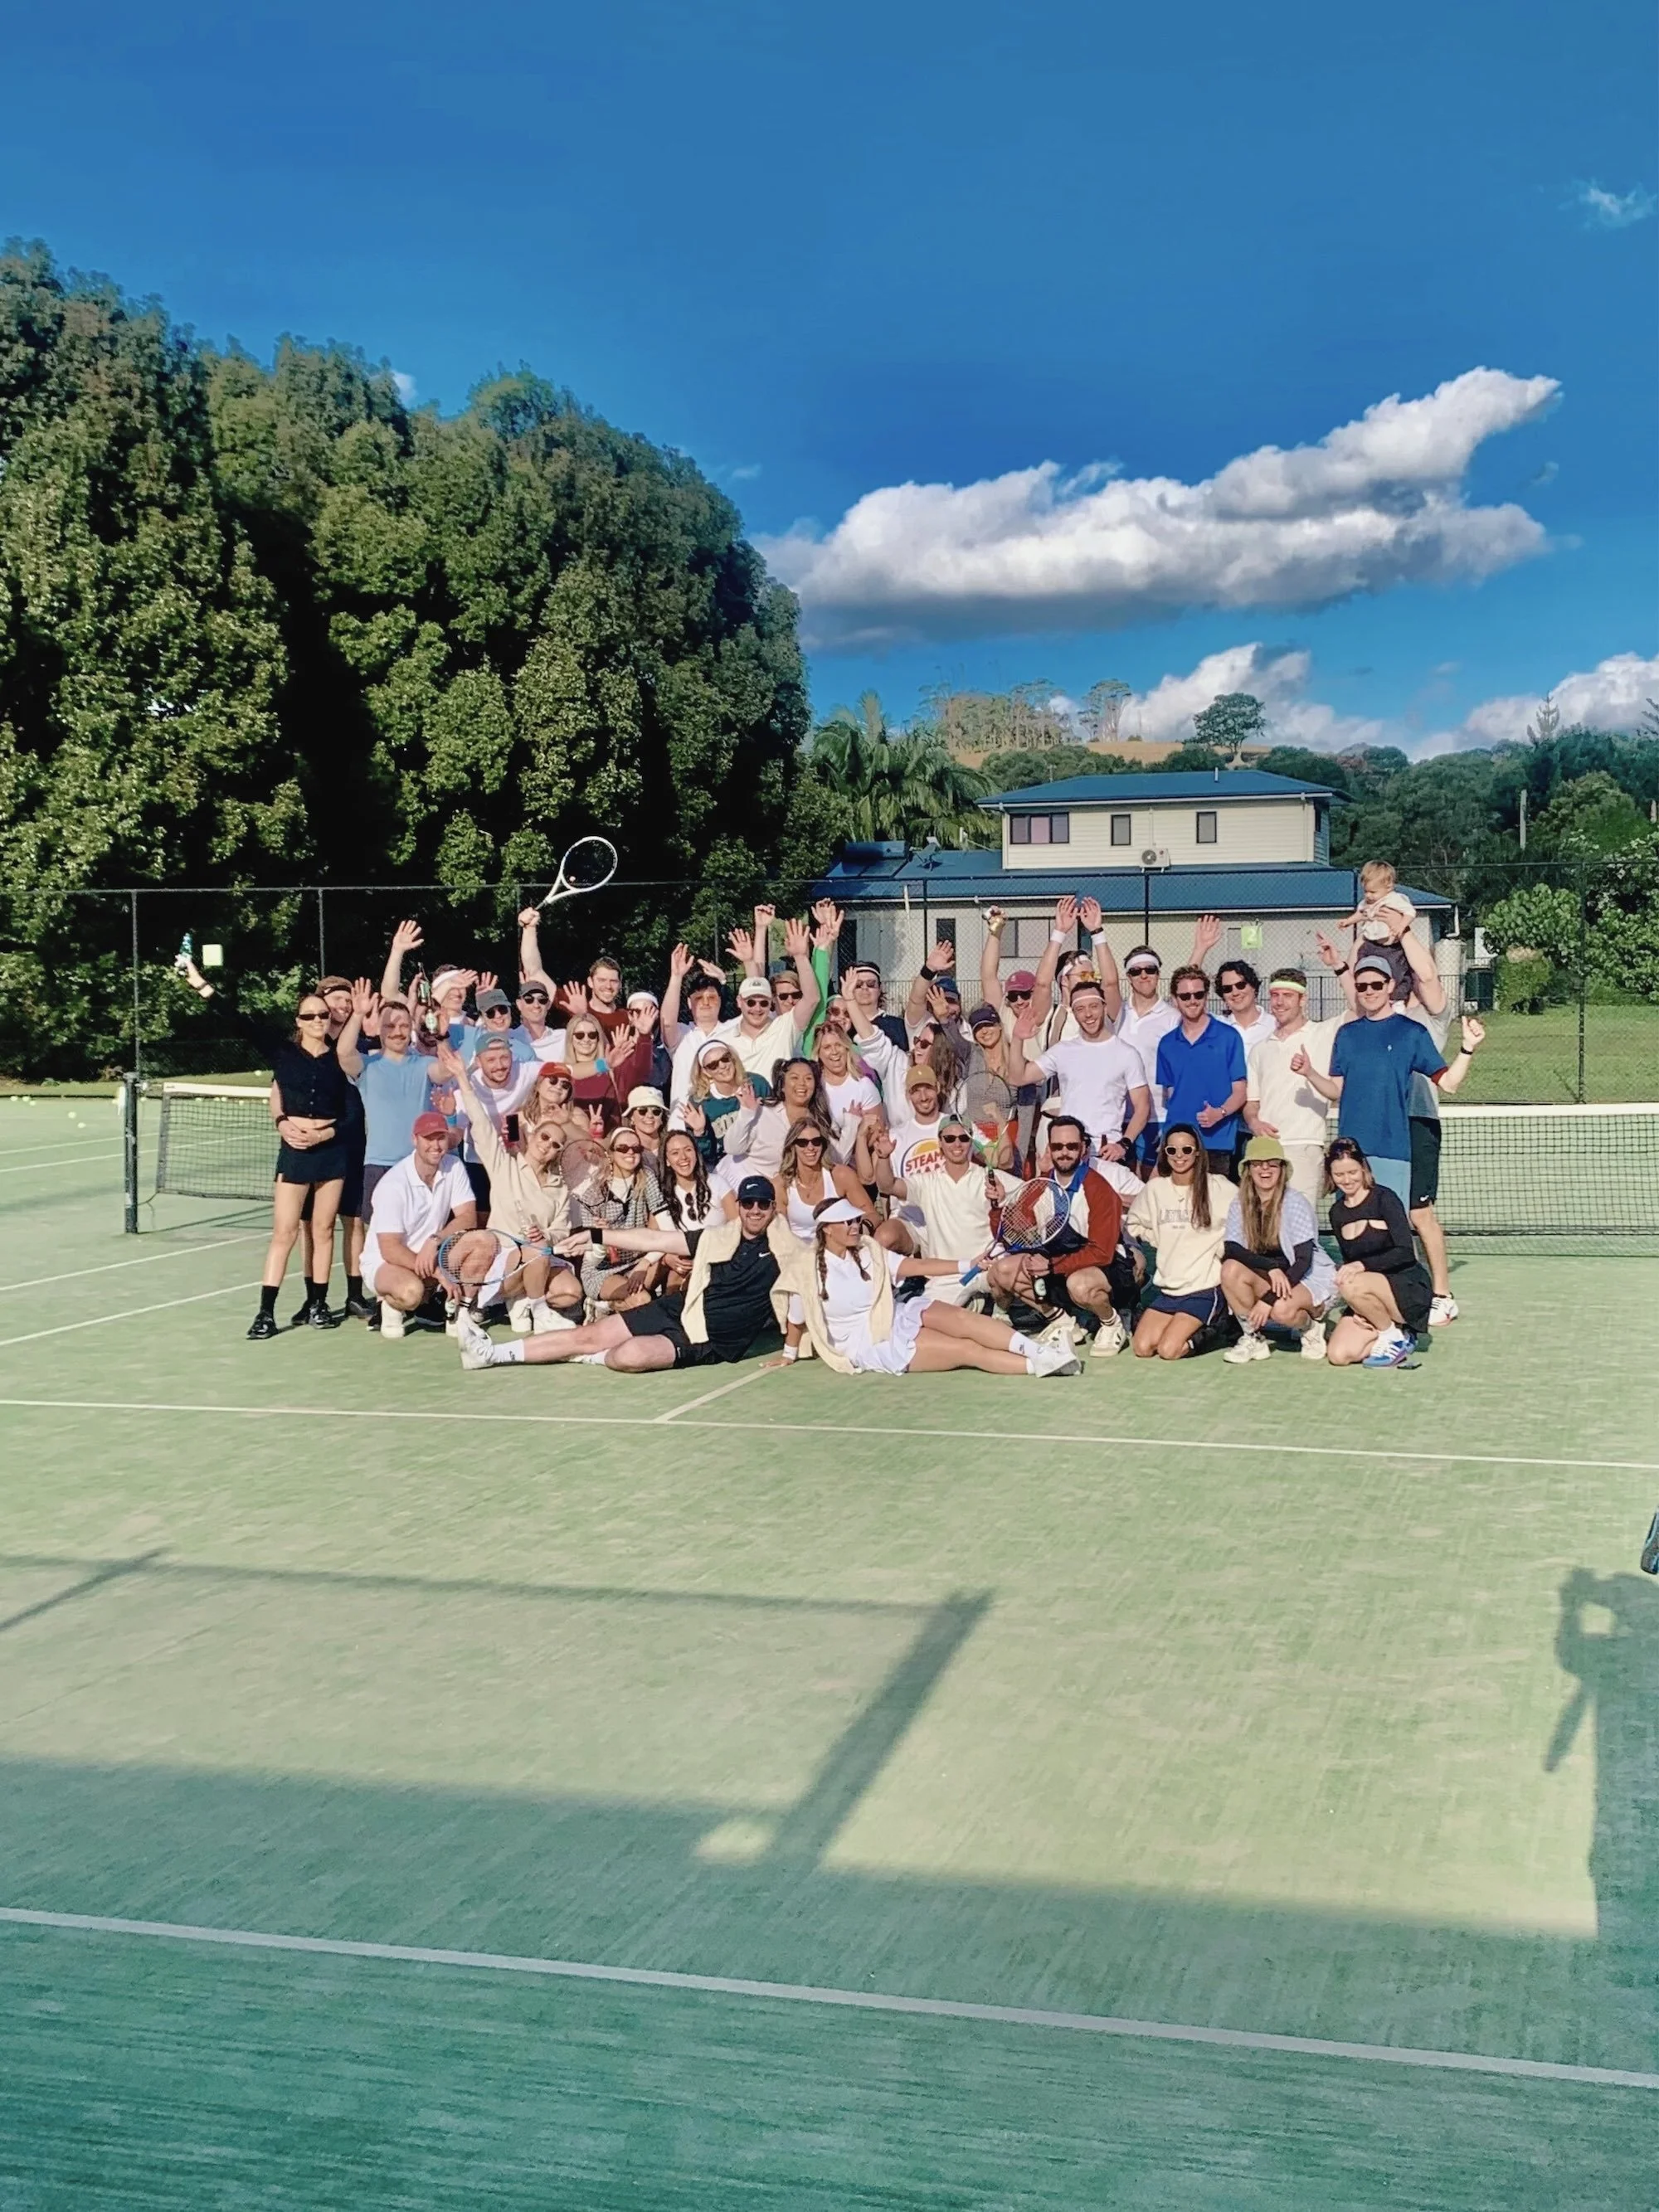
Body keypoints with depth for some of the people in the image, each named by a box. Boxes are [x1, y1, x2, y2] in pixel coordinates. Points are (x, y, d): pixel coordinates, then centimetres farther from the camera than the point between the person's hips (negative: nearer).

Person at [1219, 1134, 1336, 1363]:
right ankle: (1251, 1338, -9)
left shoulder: (1294, 1202, -16)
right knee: (1230, 1269, -26)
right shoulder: (1241, 1202, -5)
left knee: (1281, 1309, -36)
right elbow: (1231, 1249, -15)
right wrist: (1272, 1268, -31)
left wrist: (1269, 1298, -28)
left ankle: (1311, 1326, 0)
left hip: (1312, 1278, -4)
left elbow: (1304, 1260, -19)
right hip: (1268, 1279, 4)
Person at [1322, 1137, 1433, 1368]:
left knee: (1354, 1286, -36)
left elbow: (1406, 1253, -20)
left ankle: (1395, 1337, -10)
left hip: (1410, 1290, -6)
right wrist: (1357, 1311, -2)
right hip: (1372, 1293, 6)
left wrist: (1363, 1265, -33)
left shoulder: (1384, 1198, -10)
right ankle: (1388, 1331, 11)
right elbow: (1348, 1264, 12)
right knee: (1338, 1355, -16)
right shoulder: (1337, 1213, 9)